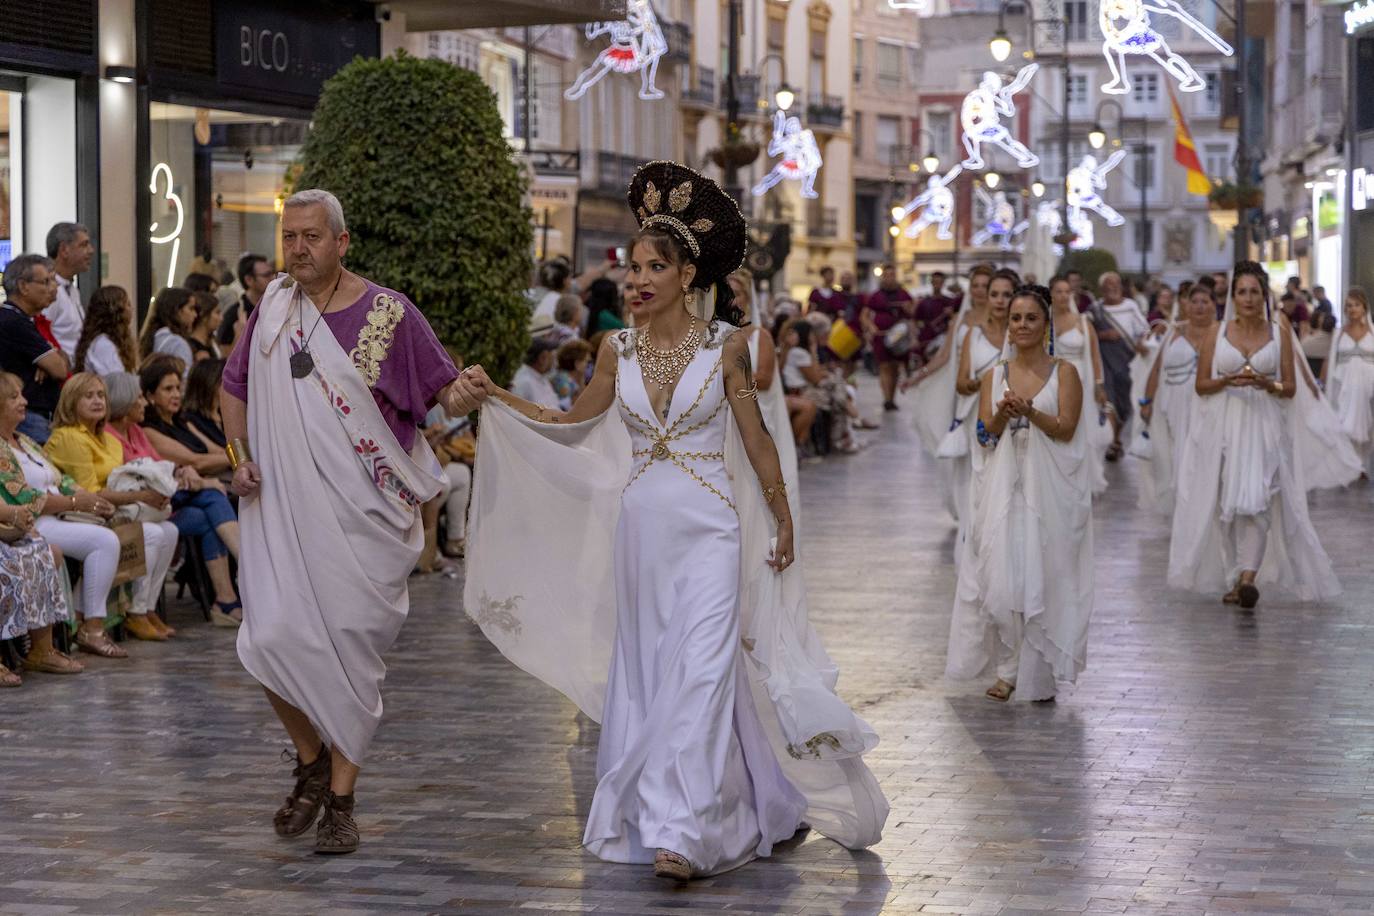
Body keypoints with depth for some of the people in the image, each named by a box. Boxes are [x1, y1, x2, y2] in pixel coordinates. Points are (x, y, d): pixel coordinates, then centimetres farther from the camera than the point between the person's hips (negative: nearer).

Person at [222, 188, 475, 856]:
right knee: (271, 638, -8)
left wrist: (465, 395, -26)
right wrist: (239, 453, 5)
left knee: (352, 648, -1)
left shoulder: (388, 313, -4)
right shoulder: (272, 307, 7)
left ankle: (340, 799, 11)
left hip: (363, 512, -3)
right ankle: (312, 763, 19)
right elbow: (234, 387, 20)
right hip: (282, 506, 3)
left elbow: (445, 391, -2)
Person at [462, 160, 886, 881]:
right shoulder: (619, 349, 5)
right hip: (640, 529, 4)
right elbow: (572, 425, 16)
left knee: (699, 671, -11)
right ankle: (645, 814, 23)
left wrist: (784, 524, 6)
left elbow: (755, 440, 3)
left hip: (707, 529, -4)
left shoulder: (725, 344, -4)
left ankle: (685, 830, -14)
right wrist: (498, 398, 6)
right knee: (645, 672, 10)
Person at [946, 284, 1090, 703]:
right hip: (1004, 487, 2)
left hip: (1051, 489, -2)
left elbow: (1066, 429, -8)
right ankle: (1008, 669, 5)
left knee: (1044, 575, -1)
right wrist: (1003, 414, -17)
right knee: (1003, 574, -5)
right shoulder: (994, 376, 10)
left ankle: (1040, 672, 9)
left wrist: (1030, 412, -23)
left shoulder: (1064, 373, 2)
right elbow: (984, 434, 4)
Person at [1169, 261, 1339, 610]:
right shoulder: (1218, 333, 5)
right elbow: (1201, 385, 6)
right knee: (1226, 503, 3)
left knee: (1256, 500, -17)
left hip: (1264, 426, -1)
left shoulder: (1279, 332, 5)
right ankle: (1233, 578, 16)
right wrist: (1228, 381, -13)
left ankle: (1249, 577, -24)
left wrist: (1267, 384, -14)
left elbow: (1290, 387, 6)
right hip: (1223, 426, 2)